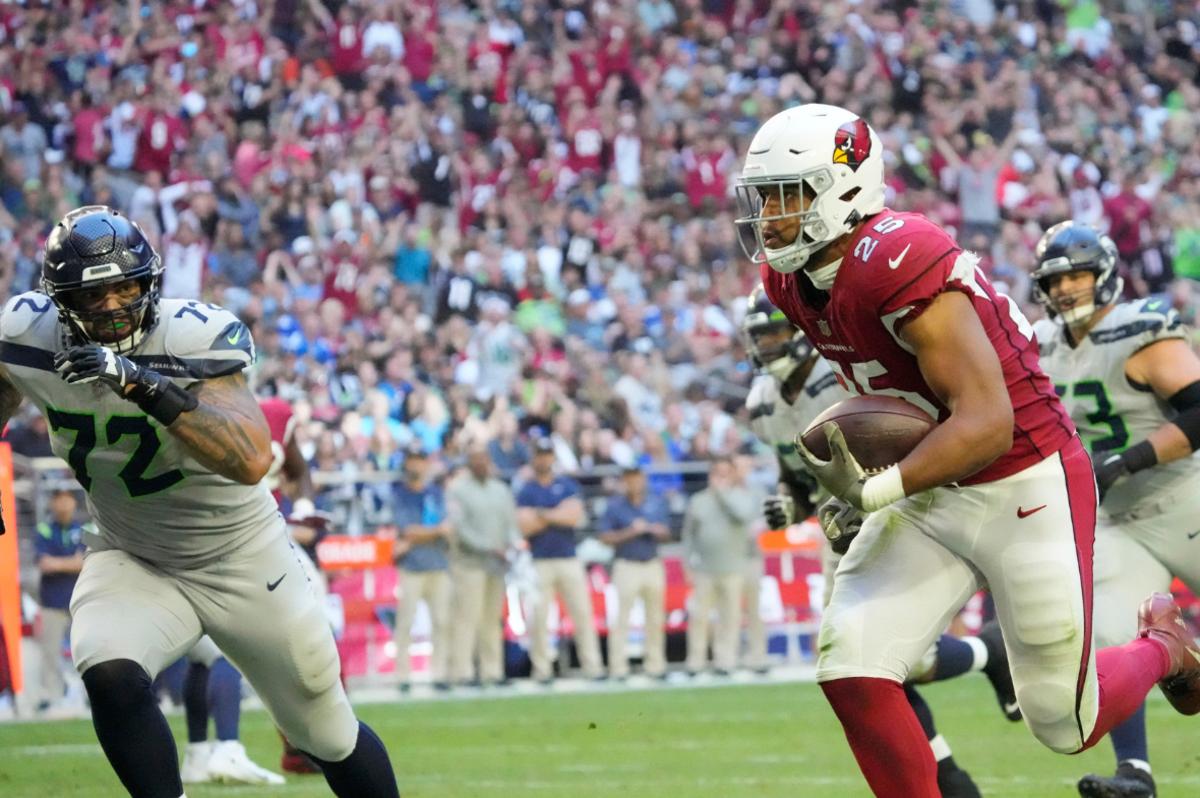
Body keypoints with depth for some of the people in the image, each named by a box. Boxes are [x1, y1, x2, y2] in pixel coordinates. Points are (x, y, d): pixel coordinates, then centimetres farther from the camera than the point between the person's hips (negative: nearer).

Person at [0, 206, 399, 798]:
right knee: (110, 676, -30)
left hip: (242, 557, -2)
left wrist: (146, 387, -50)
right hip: (130, 562, 2)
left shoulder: (194, 339, -28)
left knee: (330, 736, 10)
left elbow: (251, 461, -43)